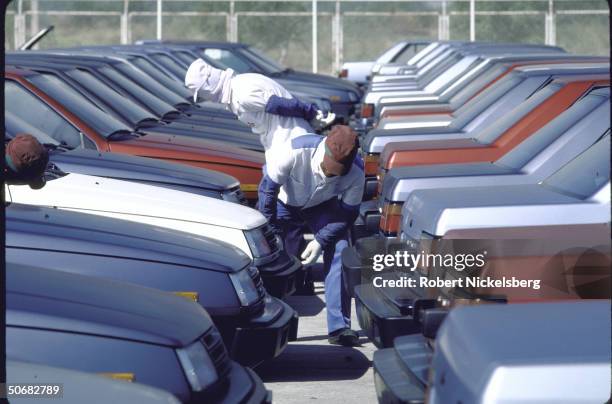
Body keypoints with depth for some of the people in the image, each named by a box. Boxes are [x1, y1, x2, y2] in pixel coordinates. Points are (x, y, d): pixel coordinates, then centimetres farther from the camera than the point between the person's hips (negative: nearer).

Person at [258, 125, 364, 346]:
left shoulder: (355, 172, -30)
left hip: (324, 207, 1)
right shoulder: (296, 151, -38)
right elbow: (268, 188, -26)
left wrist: (320, 241, -28)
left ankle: (339, 326, -16)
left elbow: (348, 213, -16)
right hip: (286, 203, -1)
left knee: (339, 253, -18)